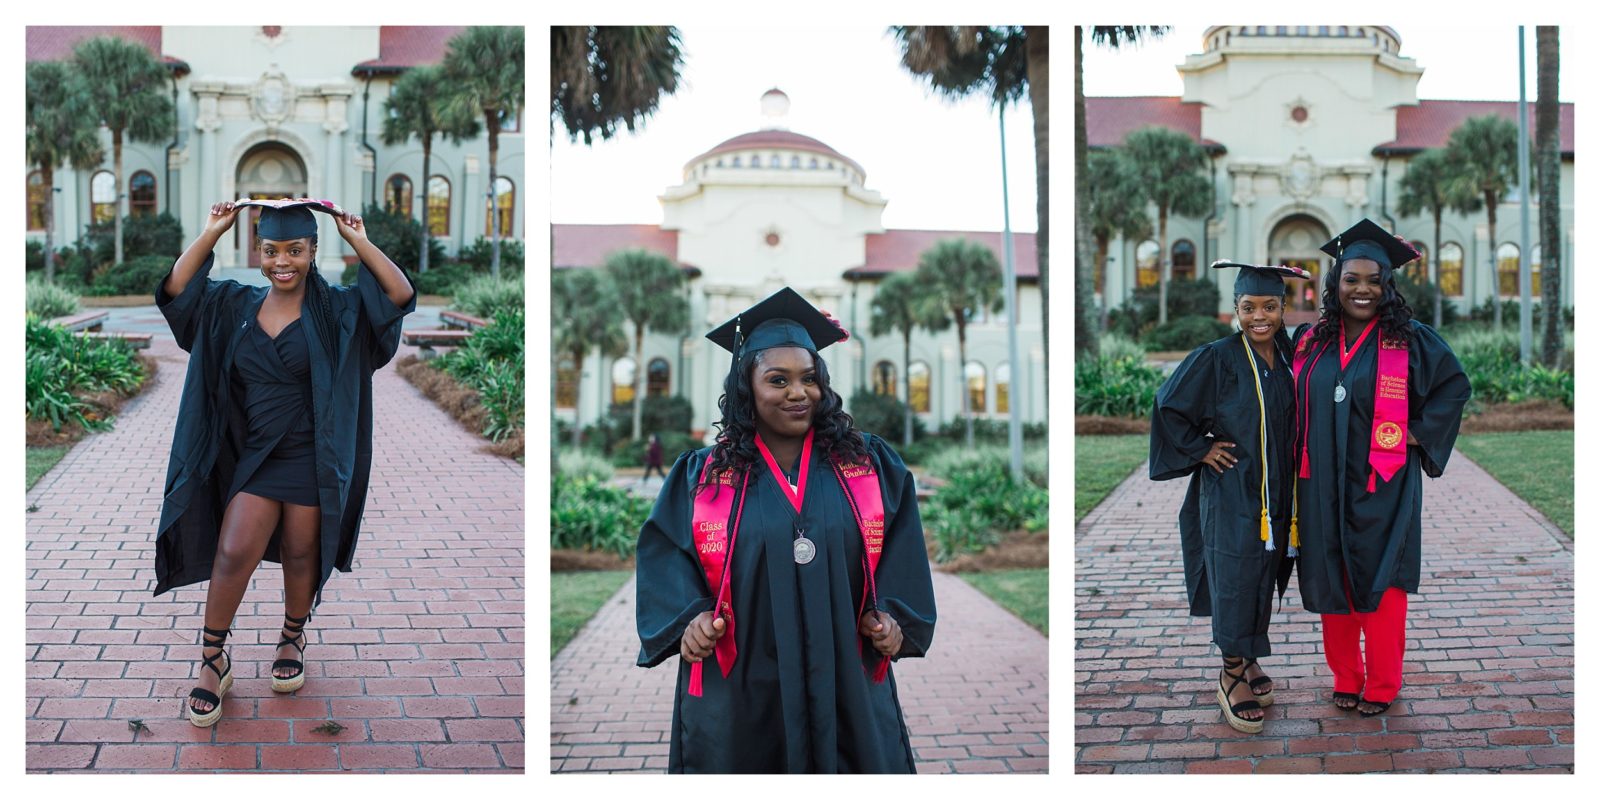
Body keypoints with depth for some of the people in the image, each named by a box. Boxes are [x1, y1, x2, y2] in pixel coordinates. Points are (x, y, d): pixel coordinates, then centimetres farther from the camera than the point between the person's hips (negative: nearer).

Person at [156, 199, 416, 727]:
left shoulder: (335, 309, -5)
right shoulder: (234, 306, 5)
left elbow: (401, 296, -18)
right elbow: (174, 289, -4)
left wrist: (359, 242, -17)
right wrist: (212, 233, -7)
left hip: (313, 458, -2)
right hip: (255, 456, 2)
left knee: (300, 556, 9)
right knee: (232, 554, -6)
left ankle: (293, 639, 35)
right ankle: (213, 661, 10)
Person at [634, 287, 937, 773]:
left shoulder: (870, 465, 7)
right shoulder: (702, 476, 5)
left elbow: (902, 547, 6)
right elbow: (664, 556, 2)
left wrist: (892, 614, -9)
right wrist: (689, 616, -13)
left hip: (848, 690, 1)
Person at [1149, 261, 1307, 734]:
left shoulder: (1288, 357, 4)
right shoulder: (1216, 359, -13)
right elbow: (1168, 406, -10)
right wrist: (1200, 449, -9)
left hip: (1275, 494, 6)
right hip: (1230, 492, -5)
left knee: (1262, 578, 14)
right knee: (1234, 578, -1)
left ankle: (1247, 658, 29)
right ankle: (1233, 674, 10)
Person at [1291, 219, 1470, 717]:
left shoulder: (1410, 340, -2)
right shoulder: (1309, 342, 7)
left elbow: (1455, 386, 5)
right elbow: (1293, 405, 20)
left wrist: (1418, 433, -5)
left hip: (1382, 487, -3)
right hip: (1325, 488, 3)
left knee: (1379, 584, 0)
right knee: (1333, 583, 7)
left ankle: (1381, 686, 12)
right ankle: (1345, 678, 21)